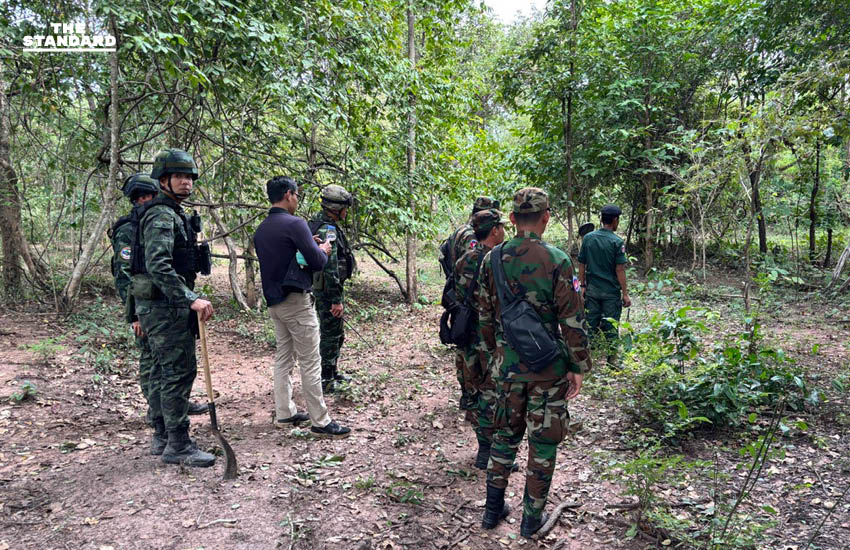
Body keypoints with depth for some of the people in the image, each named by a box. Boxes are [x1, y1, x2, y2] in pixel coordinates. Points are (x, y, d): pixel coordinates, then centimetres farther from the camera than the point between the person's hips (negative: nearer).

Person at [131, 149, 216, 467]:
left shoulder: (174, 214, 17)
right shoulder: (162, 216, -15)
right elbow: (158, 266, -28)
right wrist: (191, 299, -32)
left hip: (161, 304, 11)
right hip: (165, 305, -11)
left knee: (163, 368, 16)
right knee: (180, 370, -8)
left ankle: (162, 432, 28)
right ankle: (178, 446, -3)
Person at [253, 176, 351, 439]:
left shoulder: (261, 229, 12)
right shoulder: (294, 224, -14)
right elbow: (316, 262, -16)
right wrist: (323, 250, 6)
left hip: (274, 302, 8)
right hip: (296, 300, -8)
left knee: (283, 358, 15)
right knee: (310, 362, -4)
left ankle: (284, 414, 21)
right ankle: (320, 421, 1)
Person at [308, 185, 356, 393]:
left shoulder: (318, 224, 13)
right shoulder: (328, 230, -21)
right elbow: (330, 268, -25)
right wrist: (336, 299, -24)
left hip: (322, 288, 11)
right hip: (328, 290, -11)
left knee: (335, 333, 20)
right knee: (330, 334, -1)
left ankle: (332, 373, 32)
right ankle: (326, 380, 8)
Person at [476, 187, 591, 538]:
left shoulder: (492, 259, -2)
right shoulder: (556, 260, -15)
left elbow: (485, 316, 7)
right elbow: (573, 321, -13)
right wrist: (578, 367, -2)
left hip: (508, 365, 4)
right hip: (548, 369, -4)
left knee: (505, 433, 19)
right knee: (543, 442, 11)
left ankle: (493, 508, 30)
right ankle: (532, 517, 24)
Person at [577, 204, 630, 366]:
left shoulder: (588, 238, 1)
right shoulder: (617, 242, -11)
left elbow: (581, 265, 4)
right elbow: (620, 270, -12)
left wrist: (583, 286, 12)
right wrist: (625, 294, -6)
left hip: (591, 290, 3)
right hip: (611, 291, -3)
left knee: (591, 324, 10)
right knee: (610, 326, 6)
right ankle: (612, 358, 14)